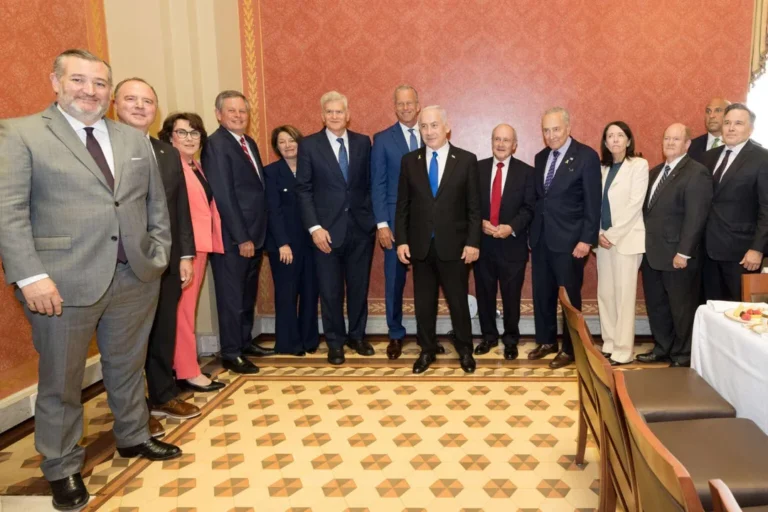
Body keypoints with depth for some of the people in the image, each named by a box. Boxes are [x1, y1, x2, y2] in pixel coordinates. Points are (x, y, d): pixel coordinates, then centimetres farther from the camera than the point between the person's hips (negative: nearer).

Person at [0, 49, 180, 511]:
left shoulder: (136, 140, 12)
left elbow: (157, 204, 16)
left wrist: (159, 254, 7)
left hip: (136, 278, 4)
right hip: (63, 282, -4)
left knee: (129, 367, 18)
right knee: (61, 380, 9)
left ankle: (134, 437, 39)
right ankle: (63, 469, 27)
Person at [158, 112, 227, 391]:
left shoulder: (197, 166, 17)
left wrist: (213, 241, 12)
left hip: (201, 244, 9)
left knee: (188, 308, 13)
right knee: (182, 309, -2)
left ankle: (179, 366, 23)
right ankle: (188, 372, 5)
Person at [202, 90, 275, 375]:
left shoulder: (250, 143, 14)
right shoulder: (215, 144, -12)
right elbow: (223, 196, -18)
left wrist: (256, 235, 9)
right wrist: (241, 237, -18)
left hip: (254, 234, 8)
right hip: (232, 238, -8)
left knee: (248, 294, 17)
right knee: (231, 296, 3)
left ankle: (245, 342, 31)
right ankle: (231, 354, 14)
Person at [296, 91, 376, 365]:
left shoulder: (363, 142, 7)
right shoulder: (309, 145, 0)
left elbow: (370, 185, 9)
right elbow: (303, 190, -4)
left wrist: (374, 219, 2)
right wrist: (314, 227, -12)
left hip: (360, 227, 2)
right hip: (328, 229, -2)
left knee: (359, 287, 11)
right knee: (330, 291, 6)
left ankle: (357, 336, 29)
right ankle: (335, 342, 21)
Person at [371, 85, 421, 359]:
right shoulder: (382, 139, 2)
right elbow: (378, 184, -2)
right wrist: (382, 223, -9)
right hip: (396, 219, -1)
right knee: (394, 280, 5)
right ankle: (396, 335, 18)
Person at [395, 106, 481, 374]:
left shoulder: (466, 160, -1)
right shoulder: (409, 161, 4)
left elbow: (474, 206, -2)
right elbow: (402, 205, 5)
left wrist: (473, 242, -8)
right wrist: (401, 240, -2)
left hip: (454, 245, -2)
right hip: (420, 245, 2)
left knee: (458, 301, 9)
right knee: (424, 302, 11)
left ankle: (465, 350, 27)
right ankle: (427, 350, 27)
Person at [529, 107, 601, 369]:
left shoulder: (586, 156, -8)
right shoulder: (541, 157, 11)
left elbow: (593, 202, -11)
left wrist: (587, 239, -15)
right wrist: (533, 229, 8)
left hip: (569, 239, -6)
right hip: (540, 237, 6)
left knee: (570, 296, 5)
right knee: (542, 293, 13)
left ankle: (569, 348, 18)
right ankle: (546, 340, 29)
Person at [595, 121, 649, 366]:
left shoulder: (639, 165, -3)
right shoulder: (602, 168, 12)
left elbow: (635, 204, -11)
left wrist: (613, 234, -13)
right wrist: (599, 233, -4)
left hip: (626, 239, -5)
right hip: (603, 239, 6)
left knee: (624, 296, -3)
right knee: (605, 294, 8)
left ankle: (623, 351, 3)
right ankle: (609, 344, 18)